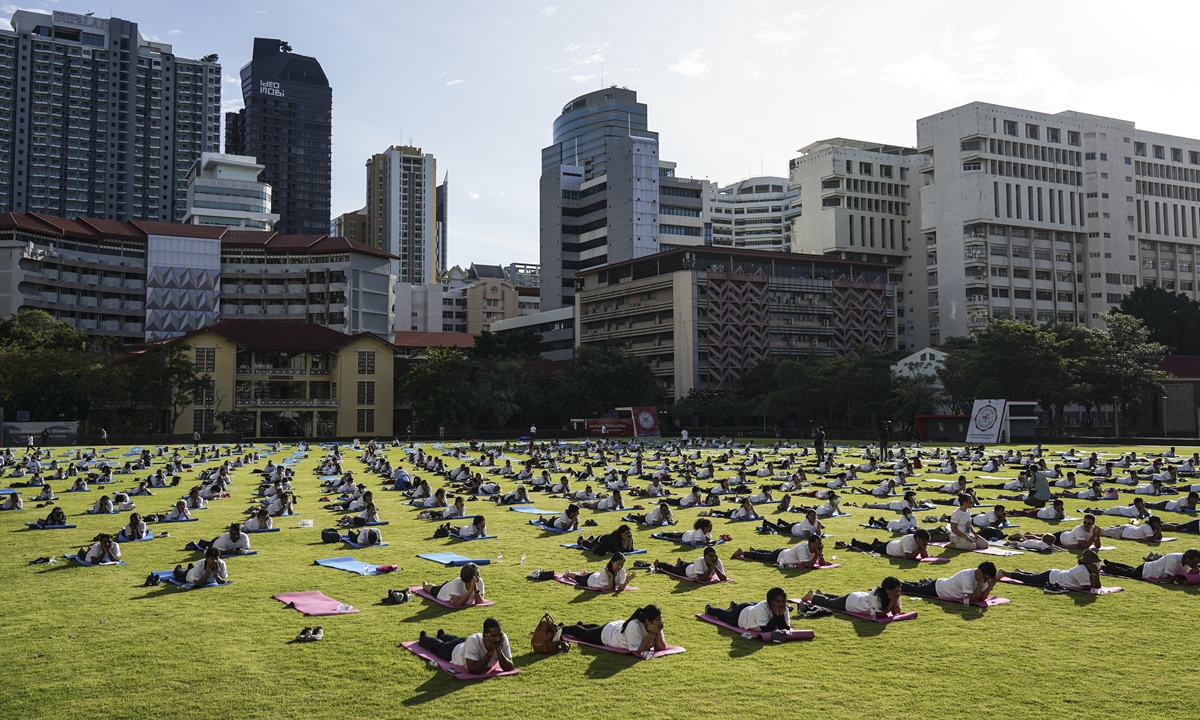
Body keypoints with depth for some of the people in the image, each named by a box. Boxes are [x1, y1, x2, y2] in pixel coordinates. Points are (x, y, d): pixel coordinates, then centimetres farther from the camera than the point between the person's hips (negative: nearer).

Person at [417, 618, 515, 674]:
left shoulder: (503, 638, -38)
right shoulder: (473, 640, -50)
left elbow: (509, 668, -35)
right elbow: (473, 670, -51)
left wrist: (499, 651, -50)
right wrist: (490, 653, -57)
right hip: (455, 650, -4)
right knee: (437, 646, 31)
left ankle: (442, 636, 70)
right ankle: (424, 637, 62)